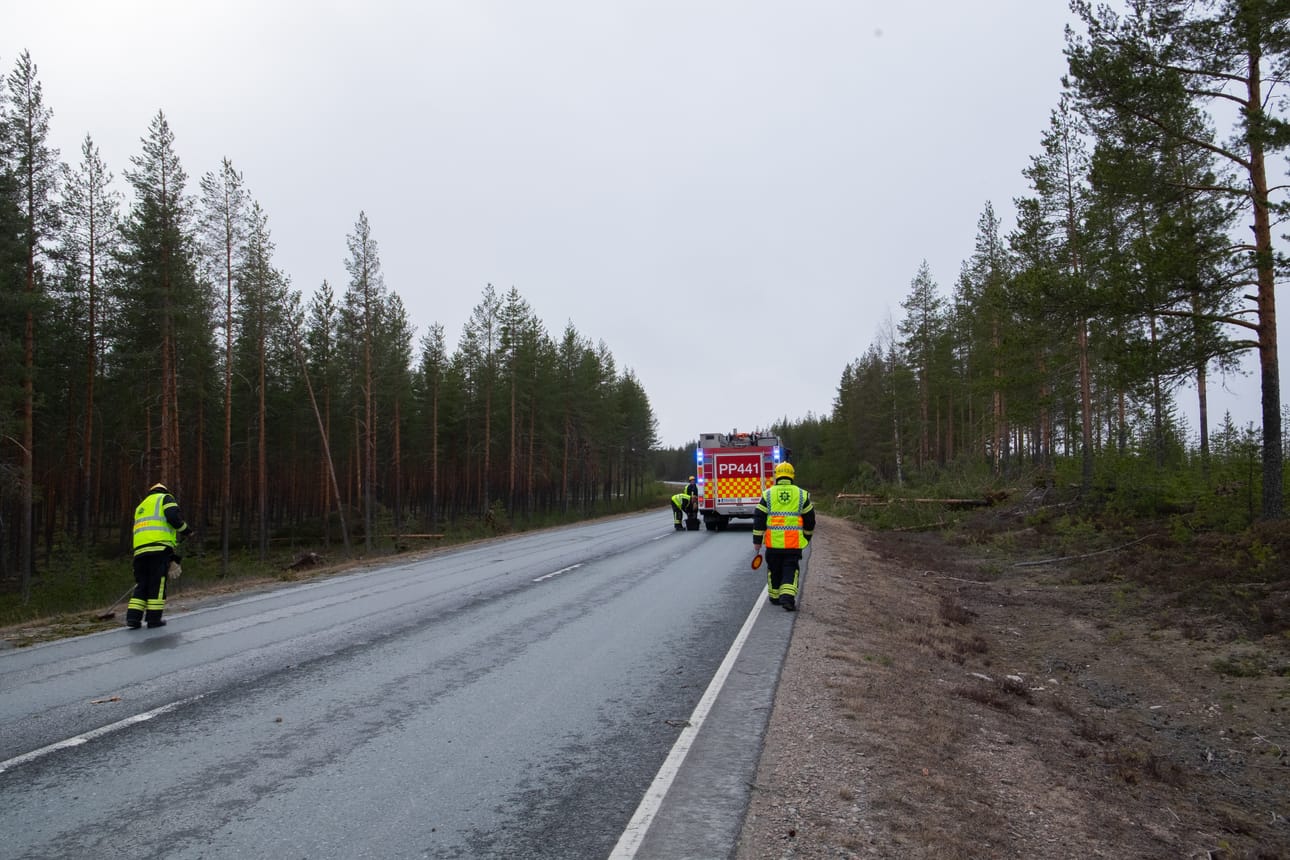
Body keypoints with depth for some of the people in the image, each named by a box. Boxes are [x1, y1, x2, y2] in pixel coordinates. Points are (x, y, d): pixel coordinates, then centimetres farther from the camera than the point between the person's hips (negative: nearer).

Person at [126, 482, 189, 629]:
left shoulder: (141, 507, 34)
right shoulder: (165, 498, 13)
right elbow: (174, 517, -8)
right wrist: (185, 529, 10)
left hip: (140, 549, 6)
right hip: (160, 547, -6)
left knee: (141, 584, 10)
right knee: (158, 583, -2)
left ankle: (133, 618, 2)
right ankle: (154, 618, -1)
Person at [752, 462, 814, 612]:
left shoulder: (768, 494, 2)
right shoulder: (802, 494, 4)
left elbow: (759, 518, 1)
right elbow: (810, 519, 11)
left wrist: (757, 540, 7)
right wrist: (807, 537, 25)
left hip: (773, 542, 1)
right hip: (794, 542, 0)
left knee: (774, 569, 15)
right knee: (791, 569, 3)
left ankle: (775, 597, 26)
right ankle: (787, 597, -13)